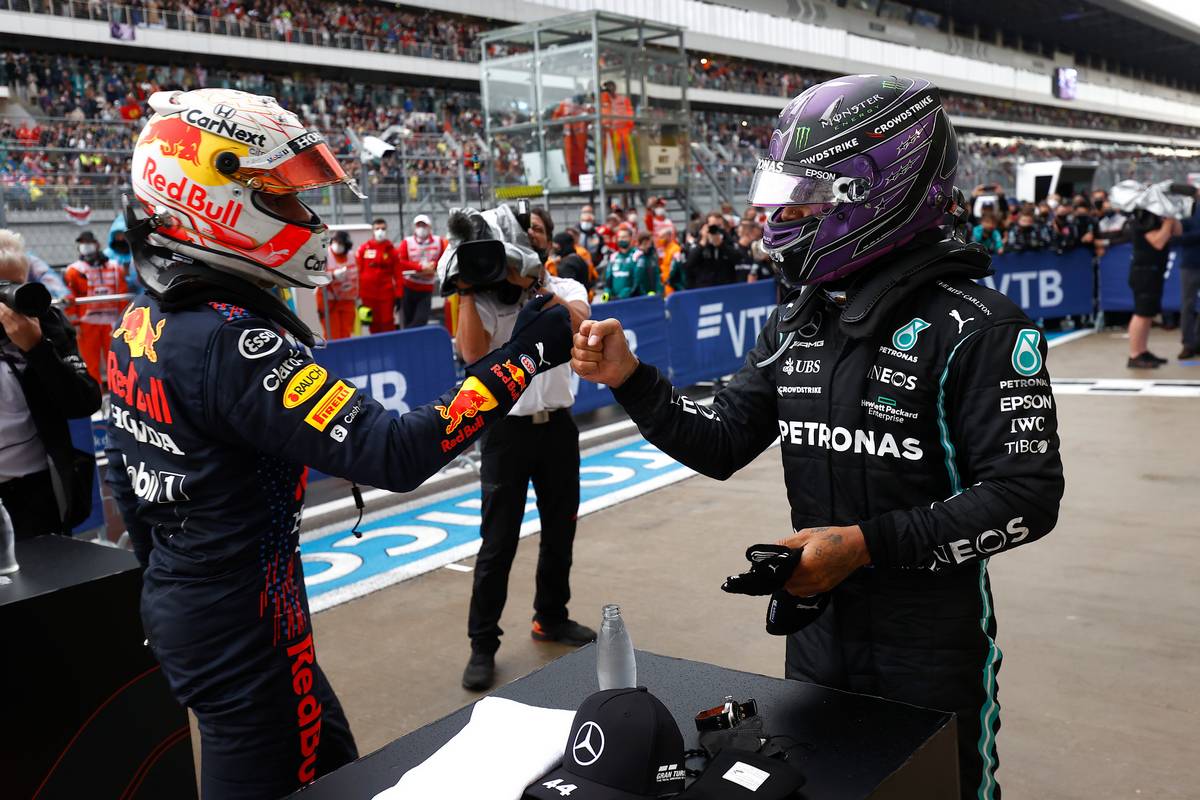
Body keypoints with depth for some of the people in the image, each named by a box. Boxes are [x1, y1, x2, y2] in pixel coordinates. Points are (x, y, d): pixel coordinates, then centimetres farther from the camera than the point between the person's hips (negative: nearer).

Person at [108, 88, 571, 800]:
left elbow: (126, 482, 13)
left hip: (175, 603, 9)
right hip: (245, 628, -9)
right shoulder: (233, 342, -26)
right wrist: (523, 354, -27)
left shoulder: (142, 324, 3)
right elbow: (393, 454, -34)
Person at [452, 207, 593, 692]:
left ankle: (551, 618, 36)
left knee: (560, 531, 16)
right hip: (507, 428, -3)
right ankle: (483, 644, 10)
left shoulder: (565, 289, 6)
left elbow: (577, 323, -18)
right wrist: (466, 289, -19)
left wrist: (537, 286, -23)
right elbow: (473, 352, -20)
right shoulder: (485, 296, -2)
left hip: (558, 425, 4)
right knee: (498, 544, -1)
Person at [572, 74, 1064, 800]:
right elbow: (721, 446, 4)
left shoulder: (974, 326, -17)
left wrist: (865, 543, -25)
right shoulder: (796, 320, 3)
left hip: (932, 647, -6)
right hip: (817, 628, 6)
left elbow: (1026, 496, -20)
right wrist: (629, 379, -10)